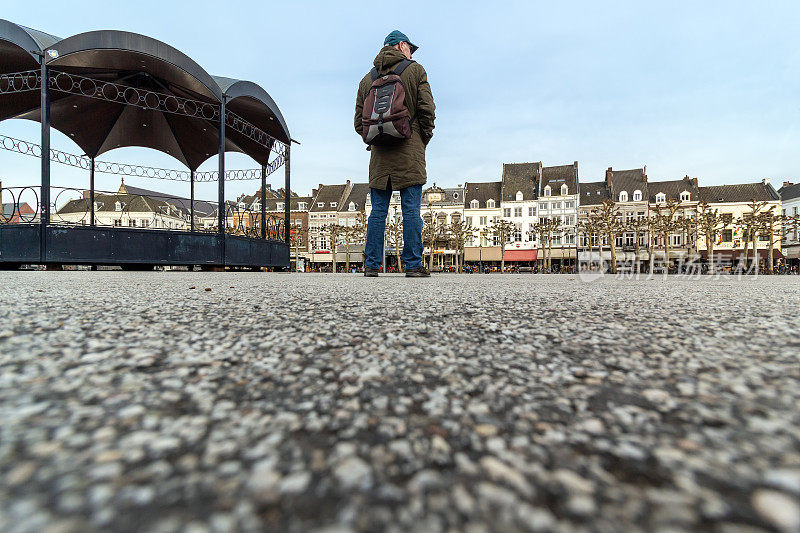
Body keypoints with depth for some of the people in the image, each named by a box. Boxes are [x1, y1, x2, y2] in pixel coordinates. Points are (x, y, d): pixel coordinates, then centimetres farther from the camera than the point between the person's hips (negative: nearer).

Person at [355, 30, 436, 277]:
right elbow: (427, 109, -2)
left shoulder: (367, 79, 18)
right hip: (409, 153, -3)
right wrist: (423, 140, 9)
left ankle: (371, 265, 5)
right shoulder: (415, 70, 7)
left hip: (379, 155, 4)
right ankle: (413, 265, -3)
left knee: (378, 211, 4)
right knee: (411, 210, -4)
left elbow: (359, 122, 13)